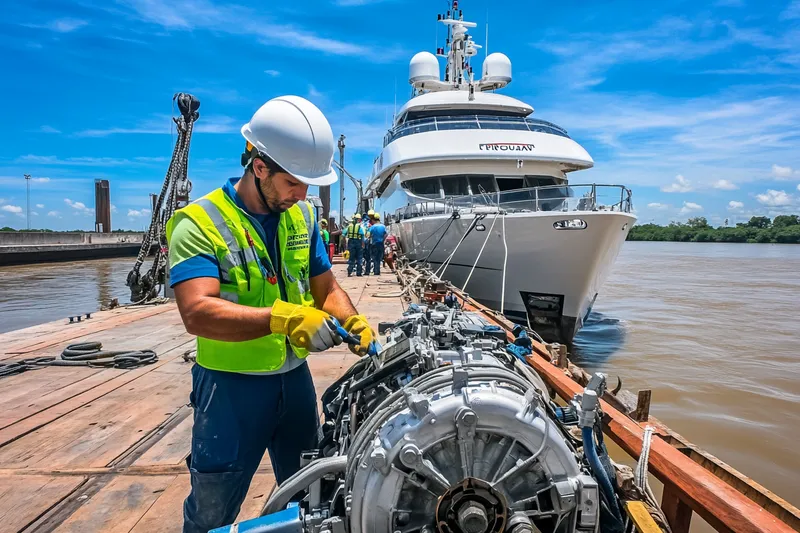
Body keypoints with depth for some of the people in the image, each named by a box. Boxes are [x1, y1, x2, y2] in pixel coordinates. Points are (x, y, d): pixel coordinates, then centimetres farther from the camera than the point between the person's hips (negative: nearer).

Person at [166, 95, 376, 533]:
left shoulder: (301, 217, 0)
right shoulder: (200, 224, -19)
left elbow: (327, 288, 5)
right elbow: (197, 313, -30)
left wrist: (351, 321, -15)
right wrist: (283, 317, -41)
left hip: (295, 377, 5)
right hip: (231, 386, -5)